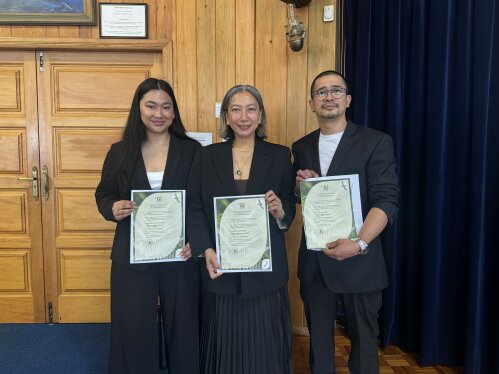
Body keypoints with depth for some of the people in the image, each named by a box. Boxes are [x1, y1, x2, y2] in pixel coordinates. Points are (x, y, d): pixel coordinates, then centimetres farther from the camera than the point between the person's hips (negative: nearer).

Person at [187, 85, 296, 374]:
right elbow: (194, 208, 1)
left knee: (266, 345, 8)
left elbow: (290, 212, 4)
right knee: (226, 344, 11)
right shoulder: (206, 156, 5)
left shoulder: (280, 155, 4)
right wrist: (206, 250, -13)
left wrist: (280, 211, -19)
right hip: (221, 268, 1)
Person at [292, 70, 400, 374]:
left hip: (359, 259, -4)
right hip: (313, 260, 4)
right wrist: (300, 185, -7)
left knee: (363, 337, 11)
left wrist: (359, 243, -24)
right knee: (318, 335, 17)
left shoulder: (376, 142, -6)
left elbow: (387, 200, -12)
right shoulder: (301, 147, 9)